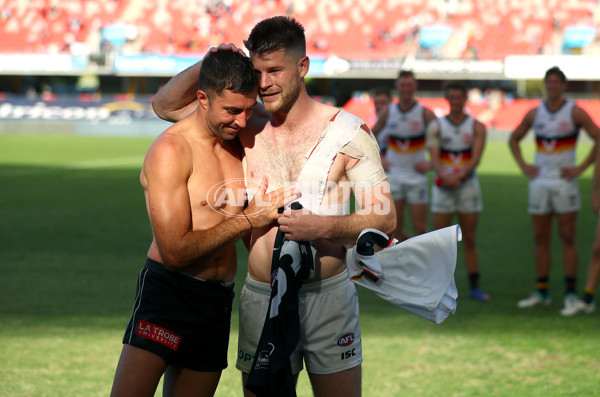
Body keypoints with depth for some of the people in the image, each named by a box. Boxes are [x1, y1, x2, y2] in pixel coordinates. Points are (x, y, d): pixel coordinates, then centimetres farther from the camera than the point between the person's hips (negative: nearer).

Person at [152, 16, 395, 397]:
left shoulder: (348, 131, -5)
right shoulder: (247, 124, 4)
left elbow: (385, 218, -5)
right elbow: (165, 105, 10)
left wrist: (321, 226, -20)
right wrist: (207, 65, -7)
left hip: (328, 295, -2)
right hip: (261, 296, 2)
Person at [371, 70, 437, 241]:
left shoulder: (425, 113, -5)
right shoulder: (388, 112, 3)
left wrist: (432, 163, -8)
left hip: (417, 176, -2)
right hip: (394, 177, 2)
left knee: (420, 228, -3)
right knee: (395, 229, 1)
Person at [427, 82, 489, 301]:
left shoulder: (476, 127, 2)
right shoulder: (435, 127, 1)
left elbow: (475, 158, -10)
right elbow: (434, 158, -10)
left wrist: (460, 176, -28)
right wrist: (445, 175, -30)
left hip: (468, 186, 1)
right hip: (443, 187, 0)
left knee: (469, 240, 5)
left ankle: (474, 287, 11)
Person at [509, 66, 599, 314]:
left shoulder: (575, 113, -4)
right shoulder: (535, 114, 8)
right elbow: (514, 139, 21)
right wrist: (523, 166, 9)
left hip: (564, 182, -4)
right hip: (539, 182, 4)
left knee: (567, 237, -4)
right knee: (540, 238, 6)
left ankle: (571, 293, 0)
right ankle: (541, 293, 11)